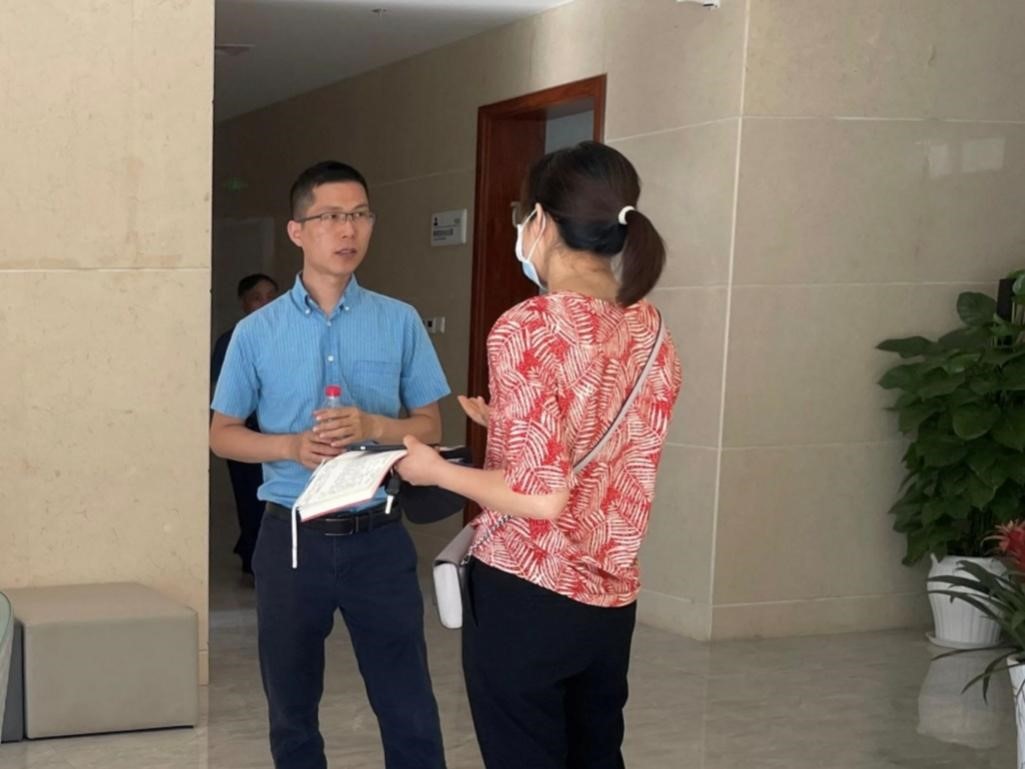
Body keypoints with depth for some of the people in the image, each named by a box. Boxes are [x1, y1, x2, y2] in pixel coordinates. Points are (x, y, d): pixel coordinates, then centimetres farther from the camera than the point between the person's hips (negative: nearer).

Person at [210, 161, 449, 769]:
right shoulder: (257, 331, -1)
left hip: (377, 536, 0)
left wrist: (373, 427, -17)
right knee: (292, 708, 15)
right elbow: (222, 434, 5)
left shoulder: (401, 322, 0)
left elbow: (430, 426, 4)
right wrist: (293, 446, -14)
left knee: (410, 709, 3)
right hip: (291, 537, 1)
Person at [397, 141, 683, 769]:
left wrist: (435, 469, -8)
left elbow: (541, 497, -22)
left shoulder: (528, 329, -18)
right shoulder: (652, 330, 3)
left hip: (526, 596, -6)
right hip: (612, 598, 7)